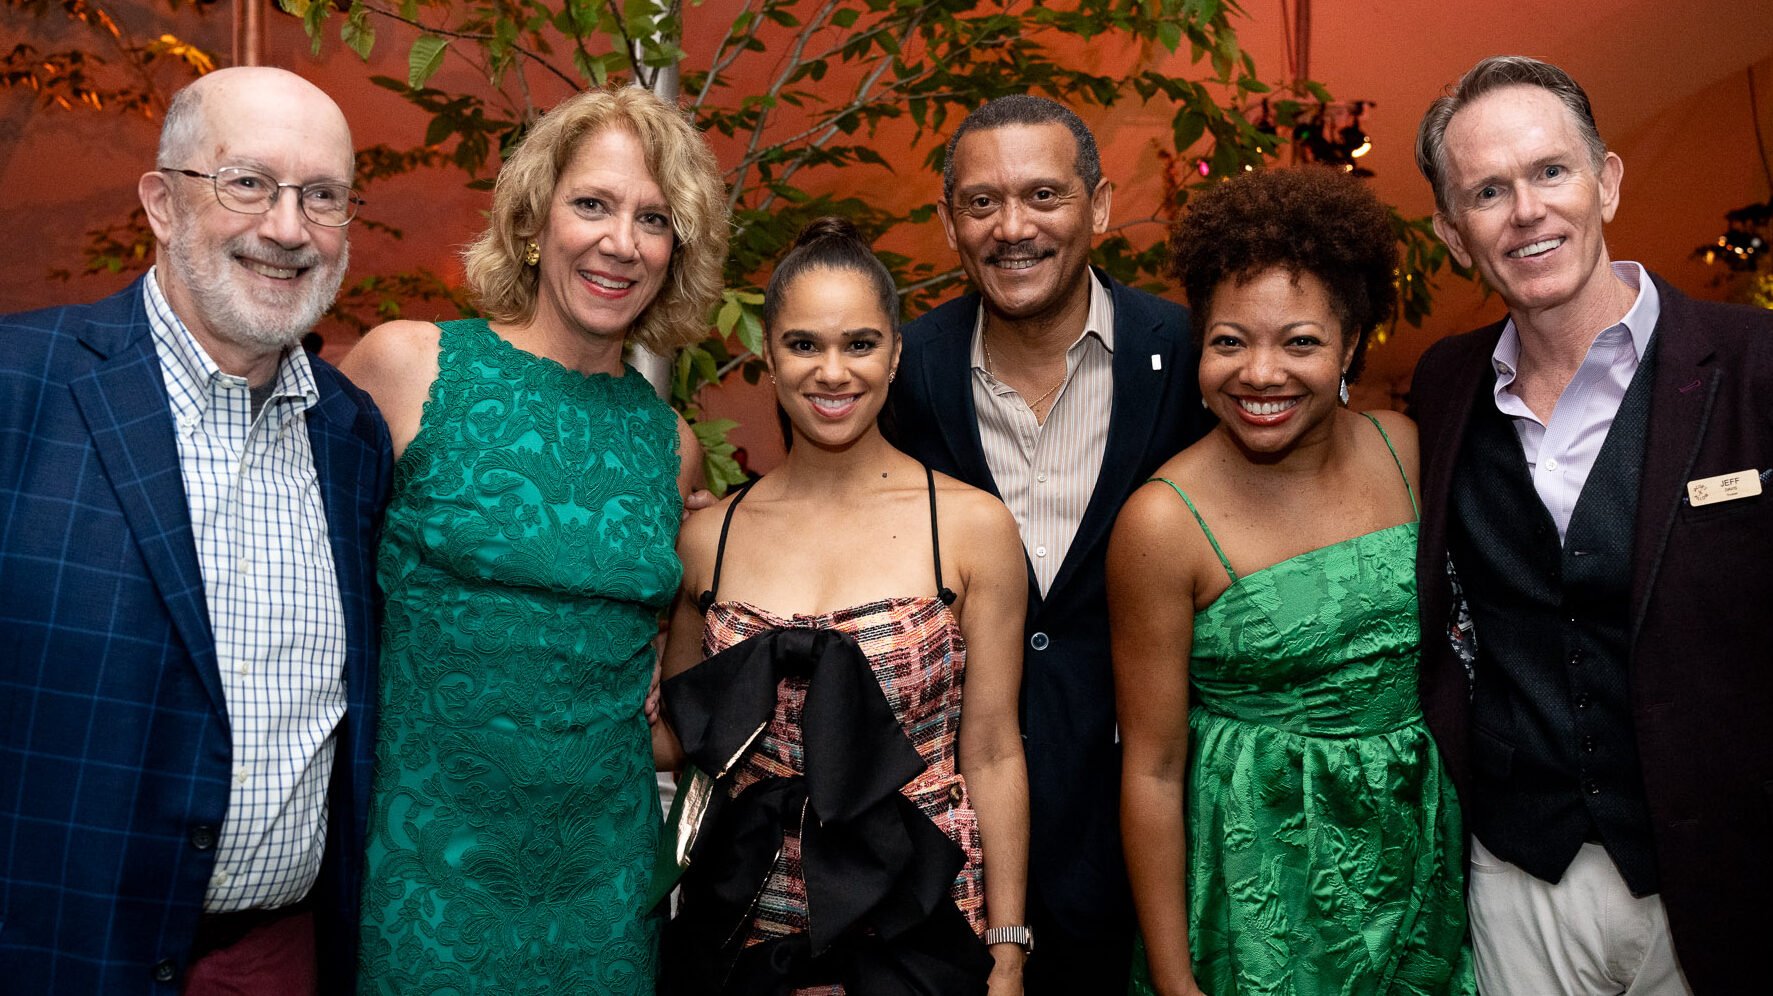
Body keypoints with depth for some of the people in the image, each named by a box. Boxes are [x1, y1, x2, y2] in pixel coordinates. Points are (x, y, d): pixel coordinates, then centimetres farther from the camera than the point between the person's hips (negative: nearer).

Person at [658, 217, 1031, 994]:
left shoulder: (972, 524, -8)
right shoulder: (707, 536, -2)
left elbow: (990, 755, -6)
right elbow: (674, 735, 9)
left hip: (921, 928, -1)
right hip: (750, 925, 2)